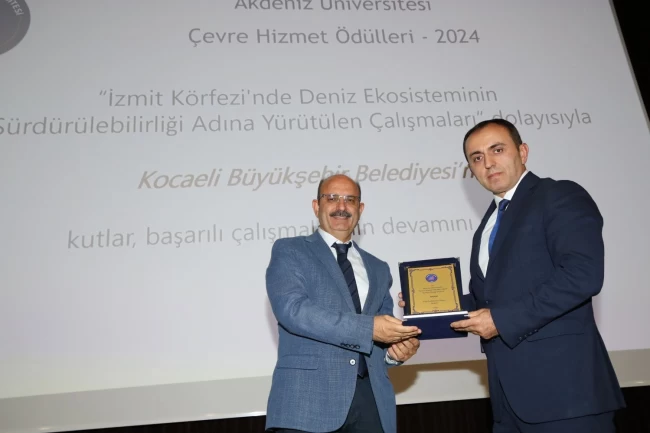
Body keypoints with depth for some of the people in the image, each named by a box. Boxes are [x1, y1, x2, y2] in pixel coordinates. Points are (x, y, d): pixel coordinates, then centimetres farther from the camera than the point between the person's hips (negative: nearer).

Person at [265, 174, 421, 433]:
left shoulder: (377, 269, 19)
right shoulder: (289, 251, 3)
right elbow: (292, 309, -14)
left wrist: (395, 350, -4)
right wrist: (368, 327, -19)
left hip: (371, 399, 5)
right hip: (308, 397, -4)